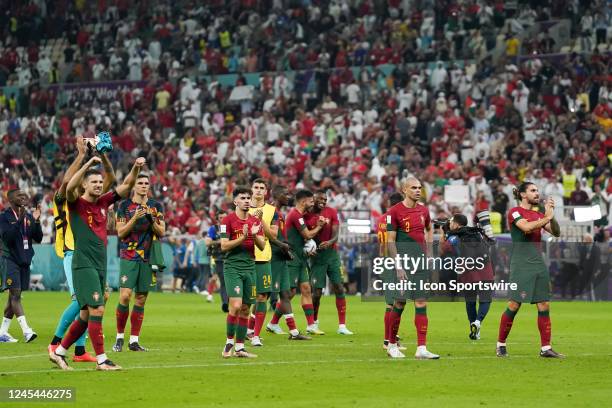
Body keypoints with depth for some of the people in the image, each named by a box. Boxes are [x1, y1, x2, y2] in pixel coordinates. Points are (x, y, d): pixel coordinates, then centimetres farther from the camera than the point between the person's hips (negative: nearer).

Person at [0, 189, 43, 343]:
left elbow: (38, 238, 8)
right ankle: (26, 330, -21)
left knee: (15, 296, 8)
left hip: (24, 260, 6)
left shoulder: (28, 216, 10)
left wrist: (36, 221, -7)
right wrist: (20, 220, -24)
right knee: (15, 294, -13)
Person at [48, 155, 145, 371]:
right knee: (97, 309, -14)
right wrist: (88, 164, -34)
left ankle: (59, 352, 23)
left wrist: (136, 167, -8)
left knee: (86, 315, 11)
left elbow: (126, 185, 10)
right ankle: (101, 360, -11)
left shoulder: (103, 202, 11)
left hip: (100, 266, 7)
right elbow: (69, 187, -27)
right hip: (83, 265, -7)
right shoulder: (76, 204, -5)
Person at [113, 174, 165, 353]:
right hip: (128, 257, -3)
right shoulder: (124, 205, 1)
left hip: (148, 257, 3)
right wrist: (135, 218, -18)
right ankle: (120, 337, 1)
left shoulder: (156, 206, 8)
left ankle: (134, 340, 9)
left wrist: (151, 220, -14)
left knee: (141, 299, 3)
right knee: (125, 296, -13)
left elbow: (162, 232, 4)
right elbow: (120, 232, -4)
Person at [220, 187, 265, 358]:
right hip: (232, 267, -5)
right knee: (236, 305, -18)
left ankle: (239, 347, 11)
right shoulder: (228, 220, -4)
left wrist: (255, 235, -11)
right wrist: (243, 238, -19)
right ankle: (229, 342, -3)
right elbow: (224, 246, -9)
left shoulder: (255, 221, 12)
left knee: (245, 309, 5)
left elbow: (262, 246, 8)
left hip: (249, 267, 5)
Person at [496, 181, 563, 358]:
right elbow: (526, 227, -21)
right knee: (514, 305, -7)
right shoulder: (515, 212, -3)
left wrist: (551, 214, -6)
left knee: (544, 306, 1)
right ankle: (500, 345, 6)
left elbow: (556, 232, 9)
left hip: (539, 265, 6)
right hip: (521, 266, -6)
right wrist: (547, 218, -16)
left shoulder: (538, 215, 16)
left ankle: (545, 348, 3)